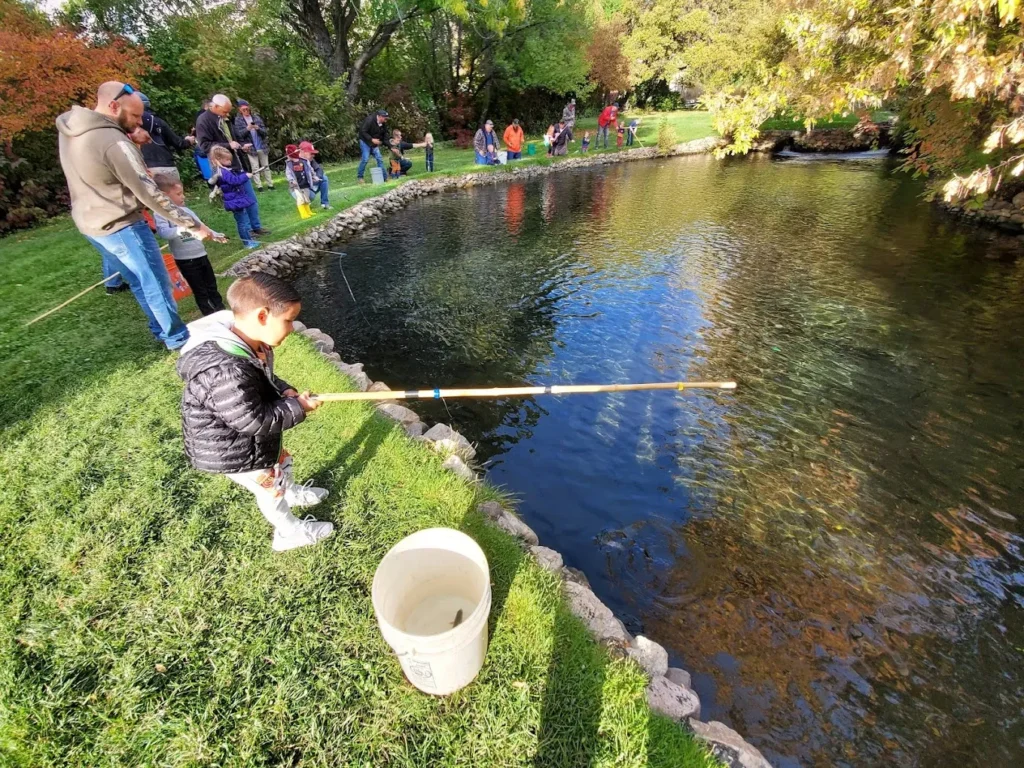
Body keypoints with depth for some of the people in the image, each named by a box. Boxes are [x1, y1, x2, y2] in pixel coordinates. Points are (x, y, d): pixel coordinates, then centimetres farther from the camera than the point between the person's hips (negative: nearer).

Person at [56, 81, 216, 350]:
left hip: (89, 222, 9)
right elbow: (149, 194, -27)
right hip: (120, 227, -9)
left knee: (138, 280, 20)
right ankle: (177, 337, 15)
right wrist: (193, 225, -24)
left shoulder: (69, 129, 3)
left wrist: (134, 143, 3)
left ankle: (161, 329, 32)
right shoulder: (114, 142, -25)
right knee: (156, 281, 3)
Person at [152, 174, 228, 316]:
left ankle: (221, 311, 30)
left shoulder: (186, 210, 10)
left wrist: (214, 235, 7)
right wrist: (182, 229, -38)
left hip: (201, 254, 7)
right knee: (200, 291, 4)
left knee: (212, 285, 17)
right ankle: (210, 316, 14)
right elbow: (163, 232, -25)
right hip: (185, 259, -7)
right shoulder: (160, 213, -11)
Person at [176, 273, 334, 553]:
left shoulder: (250, 342, -13)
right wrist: (296, 407, -24)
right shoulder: (225, 373, -43)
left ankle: (293, 492, 63)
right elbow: (255, 421, -34)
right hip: (233, 453, -8)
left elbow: (265, 378, 6)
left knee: (281, 461, 32)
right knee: (271, 490, 15)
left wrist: (285, 391, -11)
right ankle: (290, 533, 42)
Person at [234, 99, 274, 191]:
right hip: (251, 148, -2)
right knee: (255, 168, 0)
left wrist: (258, 128, -18)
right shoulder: (238, 120, -1)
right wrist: (247, 129, -23)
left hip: (262, 147, 2)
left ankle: (270, 184, 17)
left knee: (266, 166, 9)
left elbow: (265, 131, 2)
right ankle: (259, 186, 3)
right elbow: (238, 134, -8)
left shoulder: (256, 117, 4)